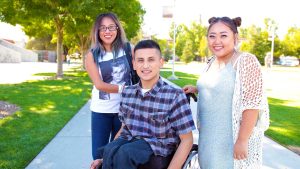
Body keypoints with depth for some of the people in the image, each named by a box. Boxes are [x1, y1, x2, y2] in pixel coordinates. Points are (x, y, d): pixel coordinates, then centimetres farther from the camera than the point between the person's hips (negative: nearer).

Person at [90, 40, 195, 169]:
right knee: (110, 151, -29)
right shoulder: (127, 92, 5)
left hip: (159, 148, -3)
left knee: (124, 153, -32)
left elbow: (187, 140, -7)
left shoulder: (175, 96, -12)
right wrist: (106, 156, 8)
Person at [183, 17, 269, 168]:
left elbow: (252, 104, -21)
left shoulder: (246, 61, -17)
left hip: (233, 140, -7)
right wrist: (196, 89, 7)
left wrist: (242, 141, -22)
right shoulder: (212, 62, 6)